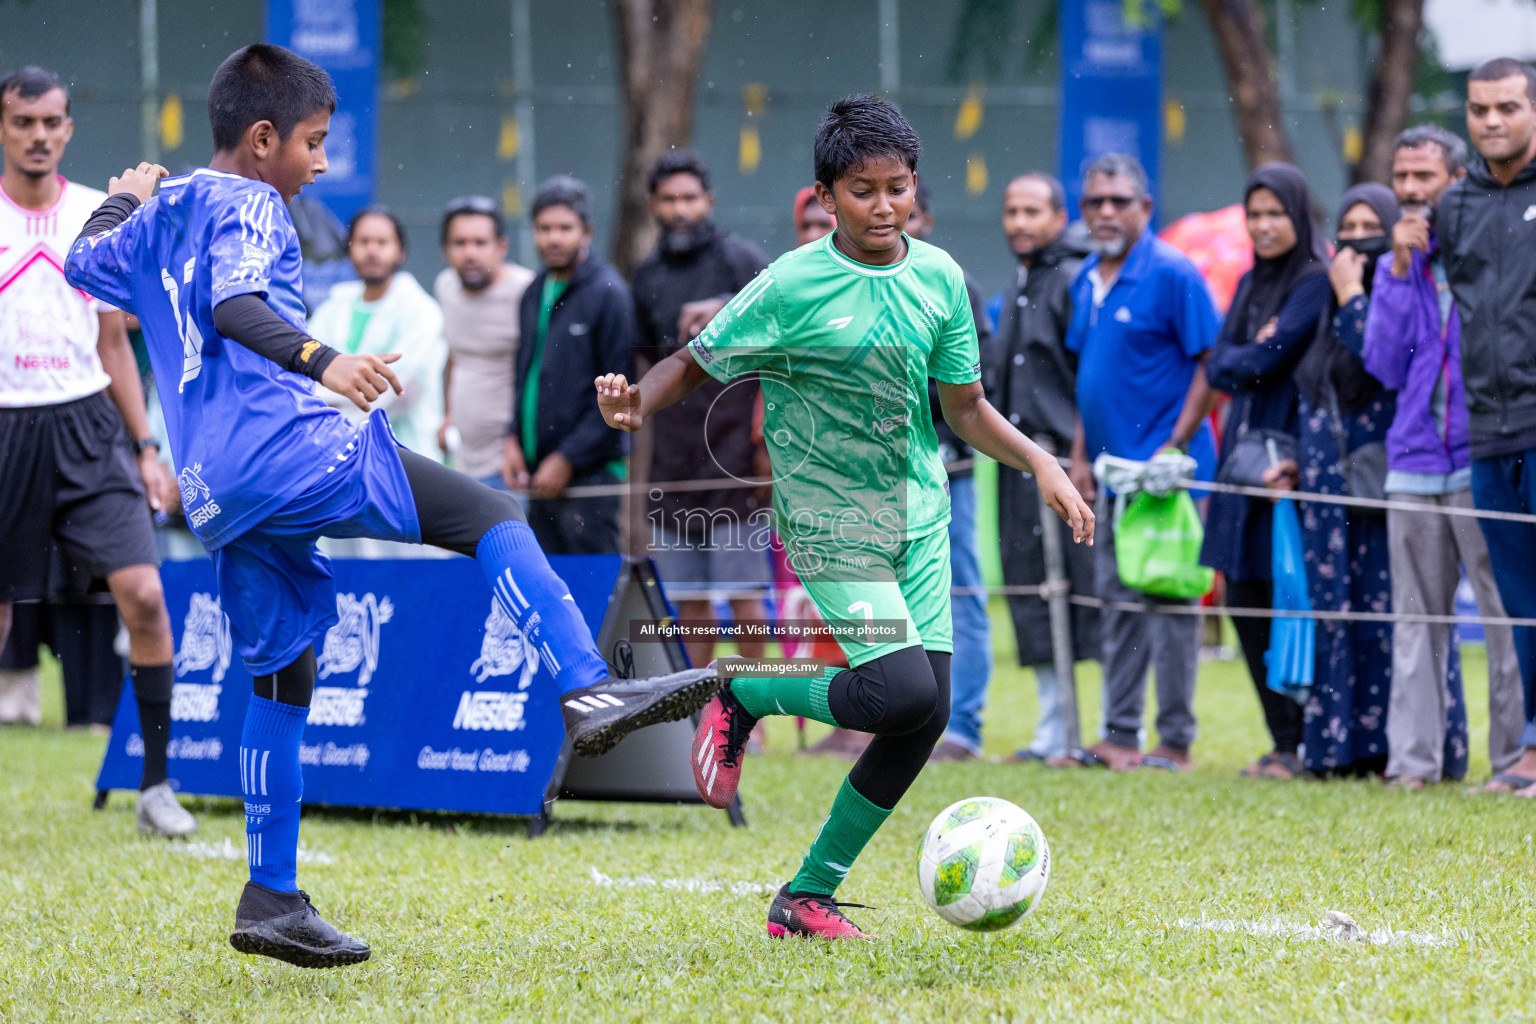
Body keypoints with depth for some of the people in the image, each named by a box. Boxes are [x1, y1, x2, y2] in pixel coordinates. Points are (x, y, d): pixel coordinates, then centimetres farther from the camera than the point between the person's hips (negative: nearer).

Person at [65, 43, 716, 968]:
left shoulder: (155, 218, 23)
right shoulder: (245, 206, -1)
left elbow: (83, 264, 42)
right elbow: (235, 307, -20)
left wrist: (126, 198, 60)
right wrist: (323, 362, -34)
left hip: (215, 492, 9)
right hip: (287, 446, -9)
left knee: (284, 676, 15)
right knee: (491, 516, -13)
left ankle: (272, 901, 14)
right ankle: (586, 693, -32)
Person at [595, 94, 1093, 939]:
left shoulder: (938, 277, 2)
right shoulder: (792, 286, -12)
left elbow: (964, 406, 10)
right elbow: (697, 363, -6)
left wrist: (1041, 464, -3)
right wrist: (636, 402, -27)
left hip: (917, 519, 6)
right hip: (830, 523, -6)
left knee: (923, 720, 0)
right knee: (904, 693, -22)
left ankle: (809, 894, 14)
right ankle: (744, 697, 6)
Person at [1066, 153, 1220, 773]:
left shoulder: (1172, 274, -10)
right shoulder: (1087, 281, 13)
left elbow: (1211, 367, -12)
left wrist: (1173, 448, -16)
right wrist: (1080, 456, 13)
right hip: (1111, 468, 8)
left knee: (1167, 601, -6)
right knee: (1116, 602, 11)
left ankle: (1176, 741, -1)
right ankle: (1119, 734, 17)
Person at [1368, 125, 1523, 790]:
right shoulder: (1396, 265, 14)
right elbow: (1385, 367, 2)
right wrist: (1400, 270, -5)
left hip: (1482, 460, -4)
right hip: (1414, 461, 4)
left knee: (1506, 614, -5)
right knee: (1417, 617, 5)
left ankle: (1514, 754, 0)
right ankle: (1414, 757, 7)